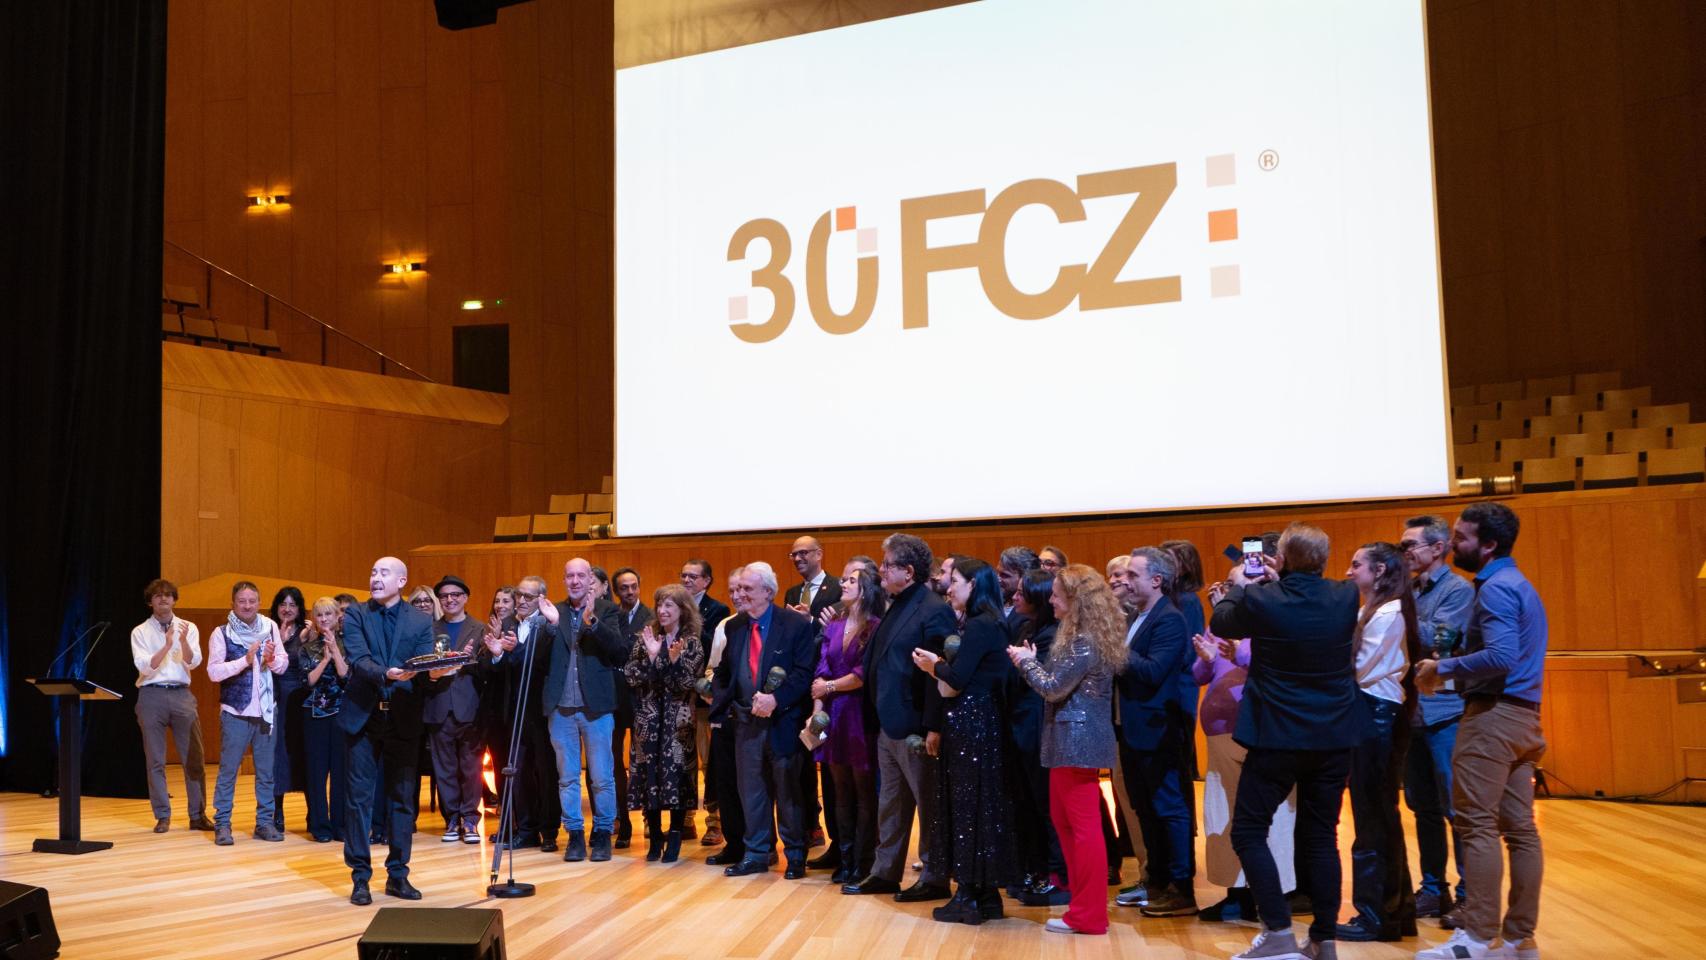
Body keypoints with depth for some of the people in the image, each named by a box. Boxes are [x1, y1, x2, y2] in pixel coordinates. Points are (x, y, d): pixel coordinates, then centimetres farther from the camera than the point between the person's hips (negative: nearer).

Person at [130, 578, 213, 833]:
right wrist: (167, 645, -21)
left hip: (182, 695, 1)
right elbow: (144, 666, -8)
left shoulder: (188, 628, 8)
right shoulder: (140, 632, 4)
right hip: (152, 695, -1)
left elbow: (193, 663, -3)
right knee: (155, 760, 3)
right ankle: (162, 816, 12)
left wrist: (184, 641, -21)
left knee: (193, 758, 1)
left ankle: (198, 815, 8)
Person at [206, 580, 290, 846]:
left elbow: (283, 665, 3)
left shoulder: (270, 627, 3)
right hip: (235, 711, -3)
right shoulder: (221, 633, -4)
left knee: (266, 770, 8)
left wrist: (272, 659, -18)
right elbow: (214, 672, -12)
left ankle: (264, 823, 16)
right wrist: (245, 660, -23)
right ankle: (222, 824, 10)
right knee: (228, 769, 1)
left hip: (266, 710, 3)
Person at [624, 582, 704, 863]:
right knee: (648, 774, 1)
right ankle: (654, 836, 14)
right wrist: (650, 656, -15)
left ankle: (674, 837, 9)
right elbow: (631, 678, -3)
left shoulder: (692, 643, -1)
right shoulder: (645, 639, 5)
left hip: (677, 721, -2)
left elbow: (688, 684, -7)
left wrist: (674, 660, -21)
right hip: (648, 718, 2)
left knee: (675, 774, -3)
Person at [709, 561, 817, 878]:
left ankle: (796, 857, 17)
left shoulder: (796, 624, -8)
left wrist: (776, 698, -21)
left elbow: (804, 673, -13)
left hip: (783, 720, -5)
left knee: (788, 791, 4)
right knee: (751, 791, 11)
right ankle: (756, 855, 23)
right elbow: (723, 671, 15)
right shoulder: (735, 626, 9)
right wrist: (721, 701, 0)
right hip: (746, 721, 5)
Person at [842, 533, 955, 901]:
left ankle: (935, 878, 16)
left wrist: (933, 728, -23)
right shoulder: (896, 607, 13)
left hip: (915, 728, -9)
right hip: (888, 725, 9)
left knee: (928, 804, 4)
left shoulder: (934, 611, -15)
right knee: (890, 803, 17)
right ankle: (885, 872, 29)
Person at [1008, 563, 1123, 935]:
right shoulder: (1079, 636, 14)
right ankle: (1083, 900, 25)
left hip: (1077, 740, -11)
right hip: (1074, 739, 11)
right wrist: (1034, 660, 5)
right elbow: (1060, 680, 14)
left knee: (1084, 826, -4)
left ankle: (1089, 915, 3)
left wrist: (1026, 661, -4)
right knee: (1063, 819, 17)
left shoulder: (1083, 642, -18)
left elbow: (1053, 688, -17)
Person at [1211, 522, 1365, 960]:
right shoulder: (1347, 598, -6)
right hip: (1334, 736, 4)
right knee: (1322, 836, 13)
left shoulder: (1260, 601, -17)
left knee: (1248, 832, 6)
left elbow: (1220, 622, 4)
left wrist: (1237, 585, 20)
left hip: (1278, 736, -4)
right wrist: (1279, 582, 20)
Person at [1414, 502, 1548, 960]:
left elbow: (1500, 657, -24)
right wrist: (1451, 671, 13)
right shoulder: (1519, 585, 19)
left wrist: (1443, 669, -13)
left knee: (1477, 825, -7)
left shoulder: (1495, 587, -12)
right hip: (1522, 716, 10)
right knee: (1519, 827, 9)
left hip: (1493, 714, -10)